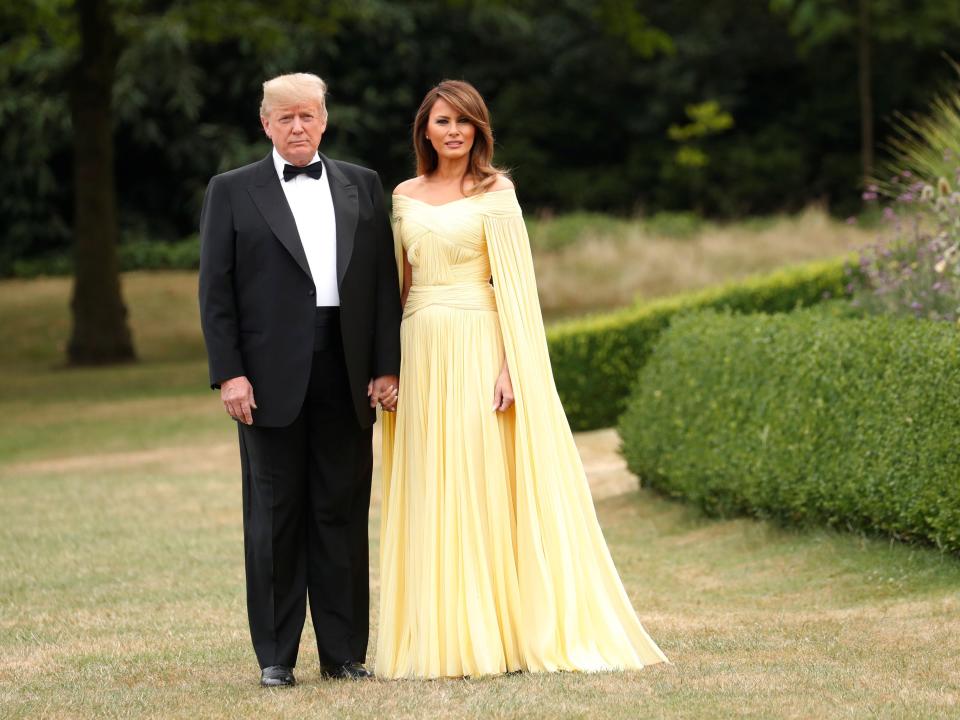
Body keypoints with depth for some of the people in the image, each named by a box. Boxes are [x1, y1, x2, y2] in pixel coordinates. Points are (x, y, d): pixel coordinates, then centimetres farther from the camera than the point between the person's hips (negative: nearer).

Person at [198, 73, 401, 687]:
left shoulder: (363, 186, 13)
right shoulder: (232, 193, 6)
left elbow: (385, 281, 9)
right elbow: (216, 291, 1)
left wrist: (387, 366, 2)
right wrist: (229, 374, -8)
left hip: (348, 375, 2)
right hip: (272, 376, -2)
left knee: (344, 513, 4)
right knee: (275, 513, 2)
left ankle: (344, 651, 10)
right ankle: (276, 655, 7)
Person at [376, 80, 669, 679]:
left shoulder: (495, 193, 0)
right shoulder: (405, 196, 13)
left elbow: (515, 283, -6)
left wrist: (513, 364, -14)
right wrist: (389, 363, 11)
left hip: (478, 350, -5)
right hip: (421, 353, 5)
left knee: (486, 486, -5)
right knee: (427, 495, 3)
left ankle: (499, 634, -1)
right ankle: (439, 637, 7)